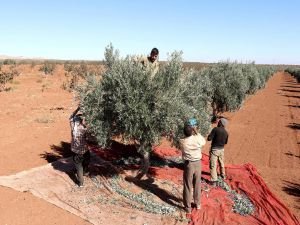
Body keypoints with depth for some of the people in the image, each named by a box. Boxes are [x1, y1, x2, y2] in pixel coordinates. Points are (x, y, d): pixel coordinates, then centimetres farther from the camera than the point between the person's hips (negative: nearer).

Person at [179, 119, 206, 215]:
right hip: (198, 163, 3)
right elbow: (204, 141, 12)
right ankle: (198, 203, 36)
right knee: (197, 185, 20)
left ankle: (188, 208, 17)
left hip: (188, 164, -3)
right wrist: (196, 132, 14)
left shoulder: (182, 142, -17)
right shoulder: (198, 138, -12)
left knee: (187, 186, 8)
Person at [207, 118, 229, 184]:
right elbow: (225, 142, 13)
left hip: (214, 149, -6)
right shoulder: (226, 132, 0)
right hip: (221, 149, 6)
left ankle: (214, 180, -8)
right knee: (221, 163, 26)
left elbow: (209, 138, -19)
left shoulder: (215, 129, -18)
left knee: (213, 165, -4)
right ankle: (223, 175, 45)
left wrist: (210, 134, 0)